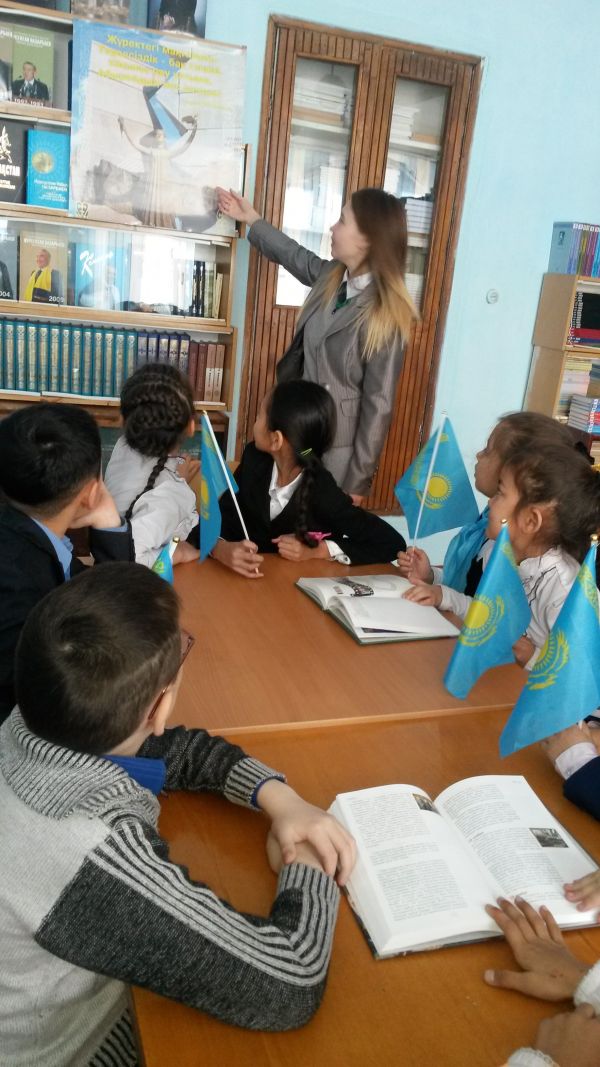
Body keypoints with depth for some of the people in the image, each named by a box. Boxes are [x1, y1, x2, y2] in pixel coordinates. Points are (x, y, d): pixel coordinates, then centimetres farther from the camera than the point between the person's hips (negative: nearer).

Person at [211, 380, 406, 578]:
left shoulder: (323, 496, -25)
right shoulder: (254, 459, -11)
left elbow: (393, 543, -21)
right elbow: (220, 518, -7)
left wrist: (317, 551, -23)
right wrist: (221, 549, -30)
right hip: (248, 579, 3)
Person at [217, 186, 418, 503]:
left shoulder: (384, 314, -21)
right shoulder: (331, 276, 1)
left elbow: (379, 404, -19)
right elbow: (295, 255, 25)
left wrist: (358, 481, -16)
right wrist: (252, 219, 37)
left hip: (336, 452, -7)